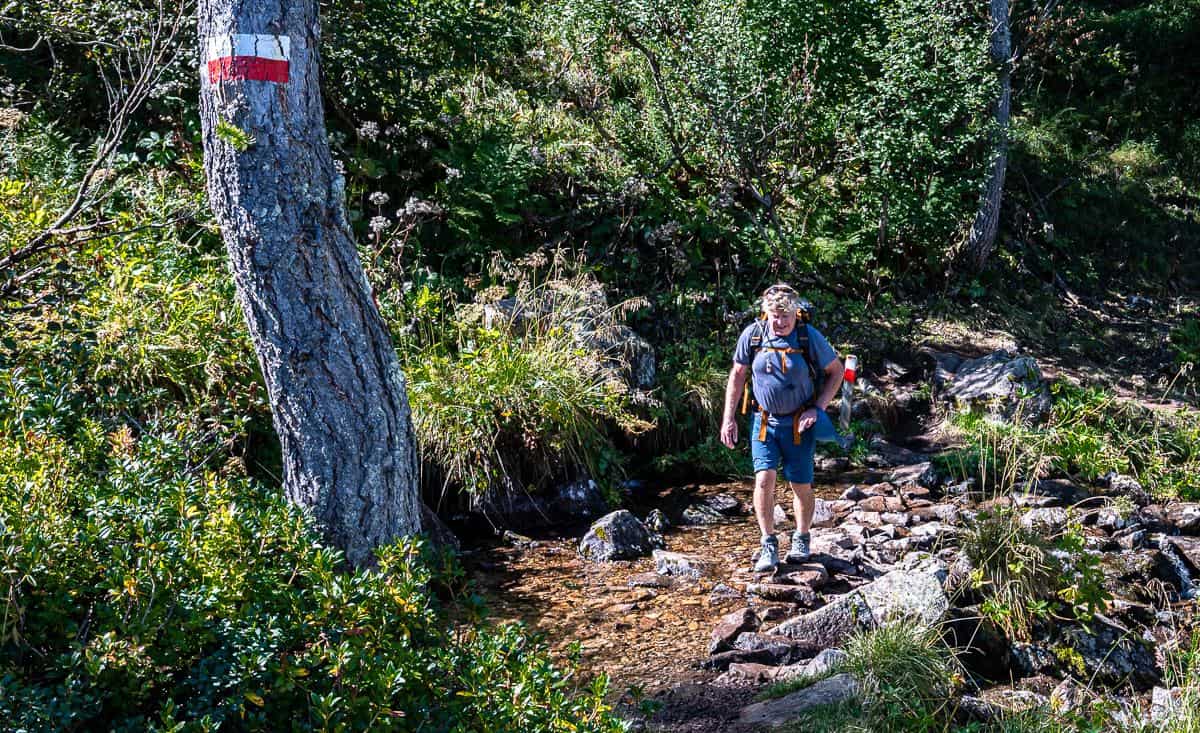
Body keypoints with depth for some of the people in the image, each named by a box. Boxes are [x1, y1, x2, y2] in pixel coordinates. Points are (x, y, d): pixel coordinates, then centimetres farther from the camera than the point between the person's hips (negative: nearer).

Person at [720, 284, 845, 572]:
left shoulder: (809, 337, -12)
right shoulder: (752, 335, -8)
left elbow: (836, 371, 0)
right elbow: (737, 375, 3)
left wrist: (817, 408, -9)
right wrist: (728, 418, 1)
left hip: (799, 423, -1)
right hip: (764, 420, 1)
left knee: (801, 486, 6)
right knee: (764, 478, -13)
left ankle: (801, 539, 29)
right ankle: (769, 545, -1)